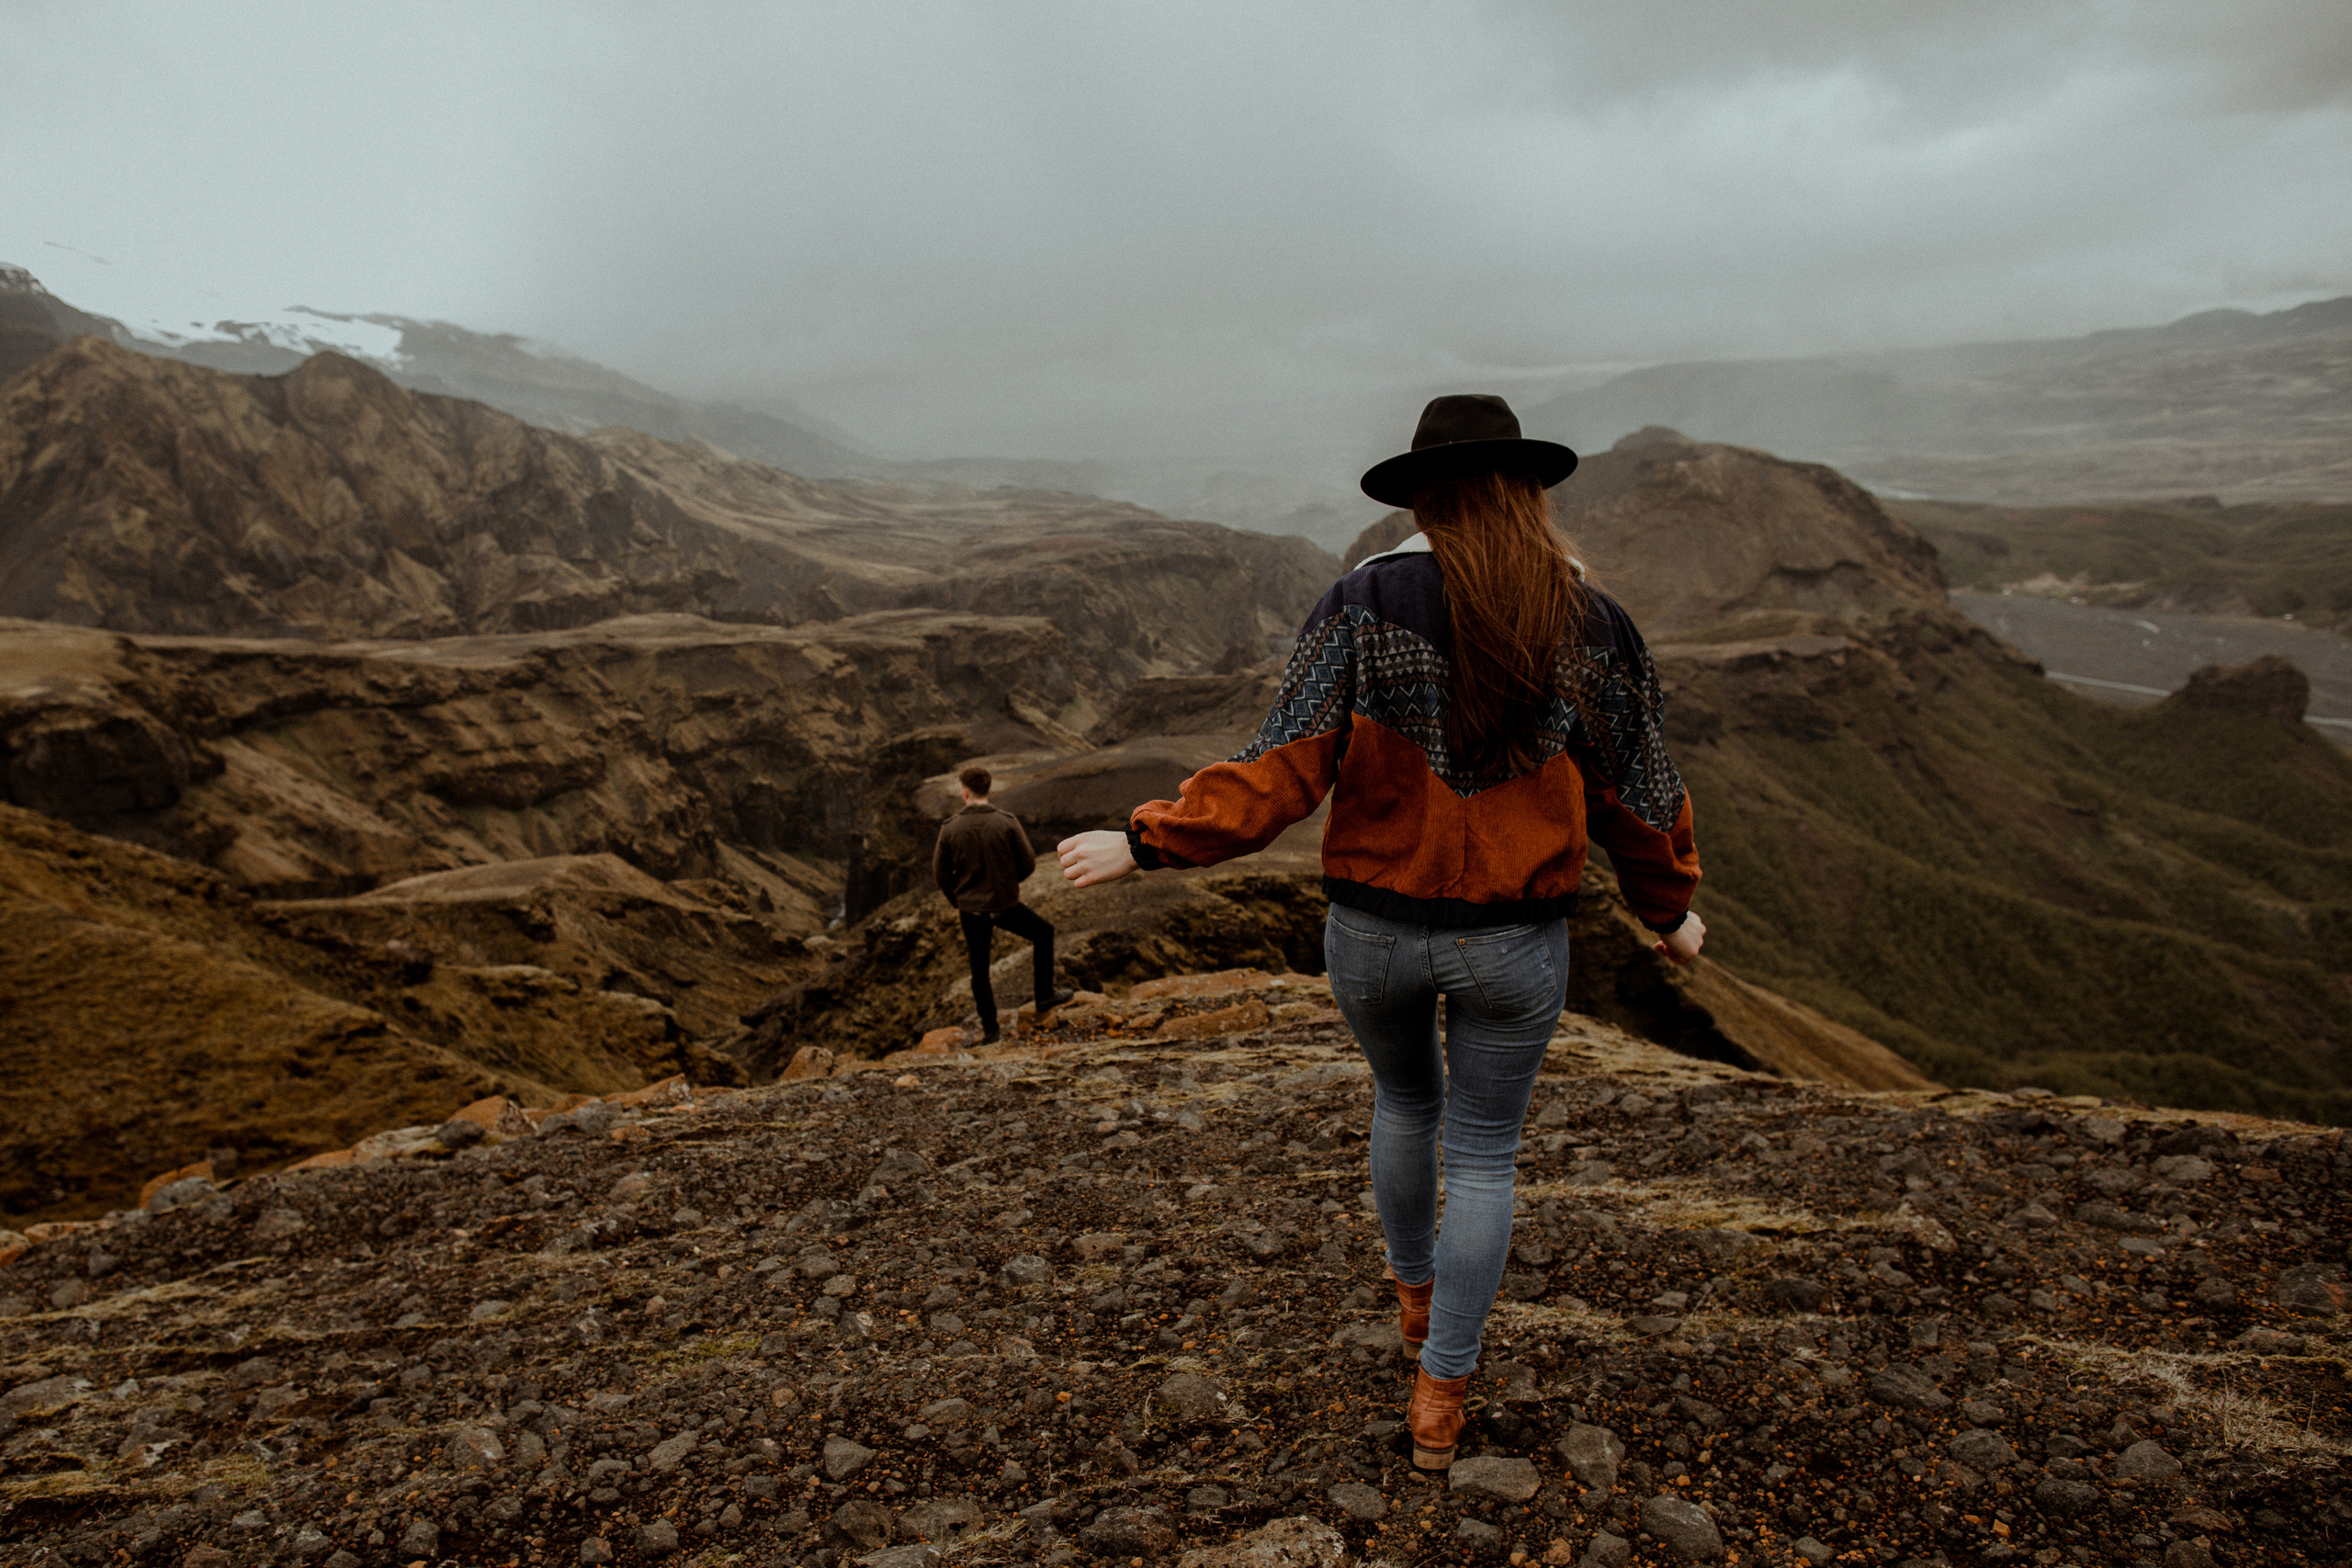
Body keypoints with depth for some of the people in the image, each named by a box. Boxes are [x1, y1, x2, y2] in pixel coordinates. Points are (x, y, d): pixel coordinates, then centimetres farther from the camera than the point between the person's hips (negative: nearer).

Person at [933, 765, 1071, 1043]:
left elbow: (940, 874, -1)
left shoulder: (949, 828, -9)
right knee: (1043, 933, 24)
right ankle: (1045, 997, 27)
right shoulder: (1007, 822, -13)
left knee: (979, 970, 17)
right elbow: (1028, 864, -7)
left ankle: (990, 1030, 21)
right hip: (1006, 905, -2)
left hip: (971, 910, 2)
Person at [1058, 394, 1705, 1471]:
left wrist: (1143, 845, -13)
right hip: (1513, 942, 0)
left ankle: (1415, 1291, 50)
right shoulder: (1593, 627, -9)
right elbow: (1639, 800, -1)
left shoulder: (1365, 604, -14)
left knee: (1406, 1098, 30)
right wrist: (1670, 911, 17)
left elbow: (1285, 774, -20)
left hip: (1373, 931, 1)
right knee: (1482, 1159, 18)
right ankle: (1437, 1401, 24)